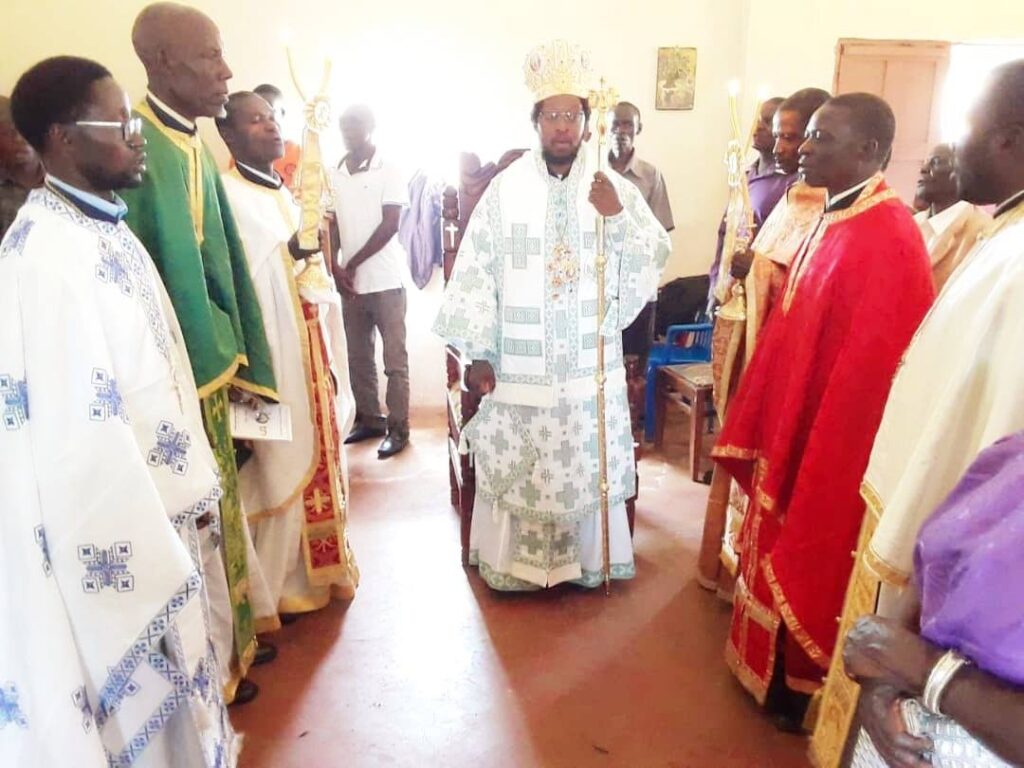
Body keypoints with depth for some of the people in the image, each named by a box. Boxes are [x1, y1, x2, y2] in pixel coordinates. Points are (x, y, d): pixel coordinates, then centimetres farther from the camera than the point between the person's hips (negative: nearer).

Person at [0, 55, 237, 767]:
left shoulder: (106, 226, 7)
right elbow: (79, 431, -25)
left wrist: (194, 485, 14)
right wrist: (142, 558, -20)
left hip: (158, 503, 9)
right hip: (117, 527, -8)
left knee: (170, 681, 25)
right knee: (140, 701, 12)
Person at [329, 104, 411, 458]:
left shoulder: (389, 171, -4)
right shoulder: (333, 175, 9)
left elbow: (390, 225, -10)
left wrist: (353, 263, -10)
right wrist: (336, 268, -5)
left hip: (386, 279, -5)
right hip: (350, 281, 5)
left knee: (395, 358, -1)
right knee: (358, 356, 11)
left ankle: (398, 427, 7)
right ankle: (369, 418, 24)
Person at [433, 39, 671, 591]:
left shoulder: (613, 188, 3)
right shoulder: (505, 190, -3)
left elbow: (656, 258, -1)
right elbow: (475, 273, -4)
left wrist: (617, 216, -18)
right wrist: (477, 354, -8)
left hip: (591, 362, 2)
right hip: (519, 364, -1)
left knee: (589, 463, 12)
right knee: (518, 466, 9)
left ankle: (588, 558, 31)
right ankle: (515, 561, 28)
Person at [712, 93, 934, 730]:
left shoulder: (886, 237, -23)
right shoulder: (832, 221, 6)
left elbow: (869, 367, -24)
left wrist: (818, 457, -20)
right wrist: (763, 429, 14)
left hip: (835, 439, -9)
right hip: (794, 425, 9)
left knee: (814, 563, 10)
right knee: (785, 550, 22)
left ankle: (806, 687, 33)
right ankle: (777, 666, 42)